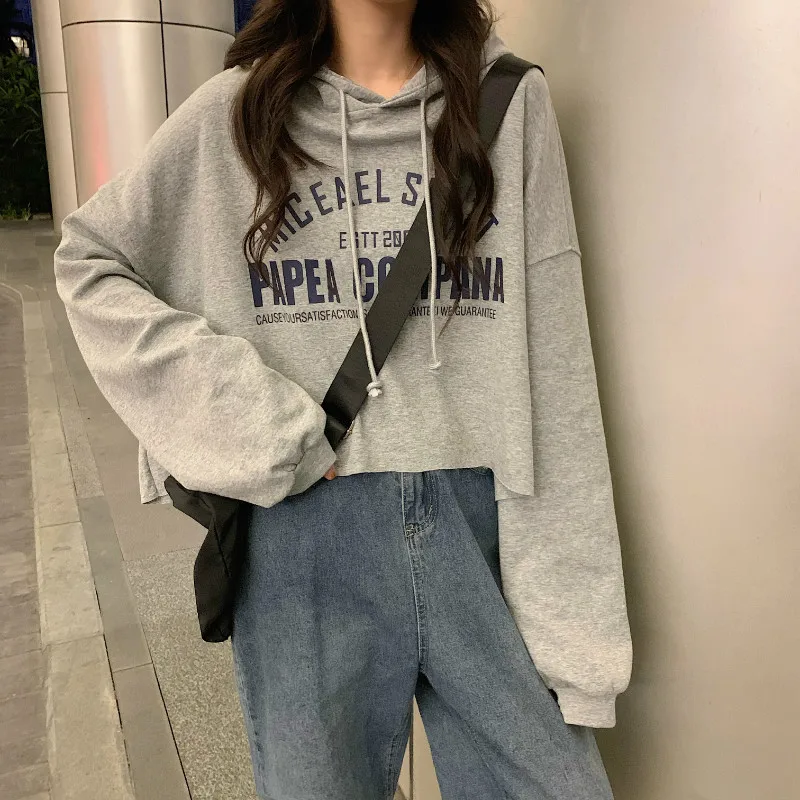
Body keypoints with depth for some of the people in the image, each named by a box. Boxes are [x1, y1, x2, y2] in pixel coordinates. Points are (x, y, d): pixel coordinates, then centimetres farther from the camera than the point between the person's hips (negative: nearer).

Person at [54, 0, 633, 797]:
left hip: (486, 525, 1)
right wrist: (242, 411, -7)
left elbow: (553, 371, 0)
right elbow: (88, 261, 9)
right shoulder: (235, 114, 4)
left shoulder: (511, 103, 4)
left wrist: (573, 611, -4)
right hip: (304, 525, 0)